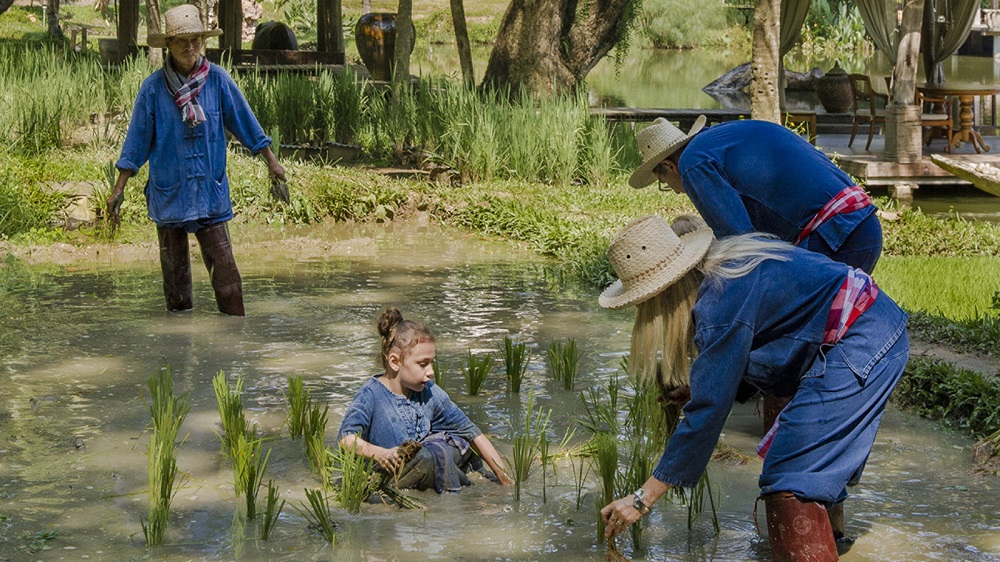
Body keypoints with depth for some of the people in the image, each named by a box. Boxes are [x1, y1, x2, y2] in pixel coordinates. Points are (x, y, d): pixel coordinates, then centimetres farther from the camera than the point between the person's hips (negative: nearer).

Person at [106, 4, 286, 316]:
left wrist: (271, 161, 9)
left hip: (210, 191, 0)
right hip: (168, 193, 0)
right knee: (174, 264, 9)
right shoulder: (153, 88, -4)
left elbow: (245, 122, 7)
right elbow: (136, 141, 2)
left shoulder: (217, 79, -2)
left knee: (223, 262, -5)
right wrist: (118, 190, 2)